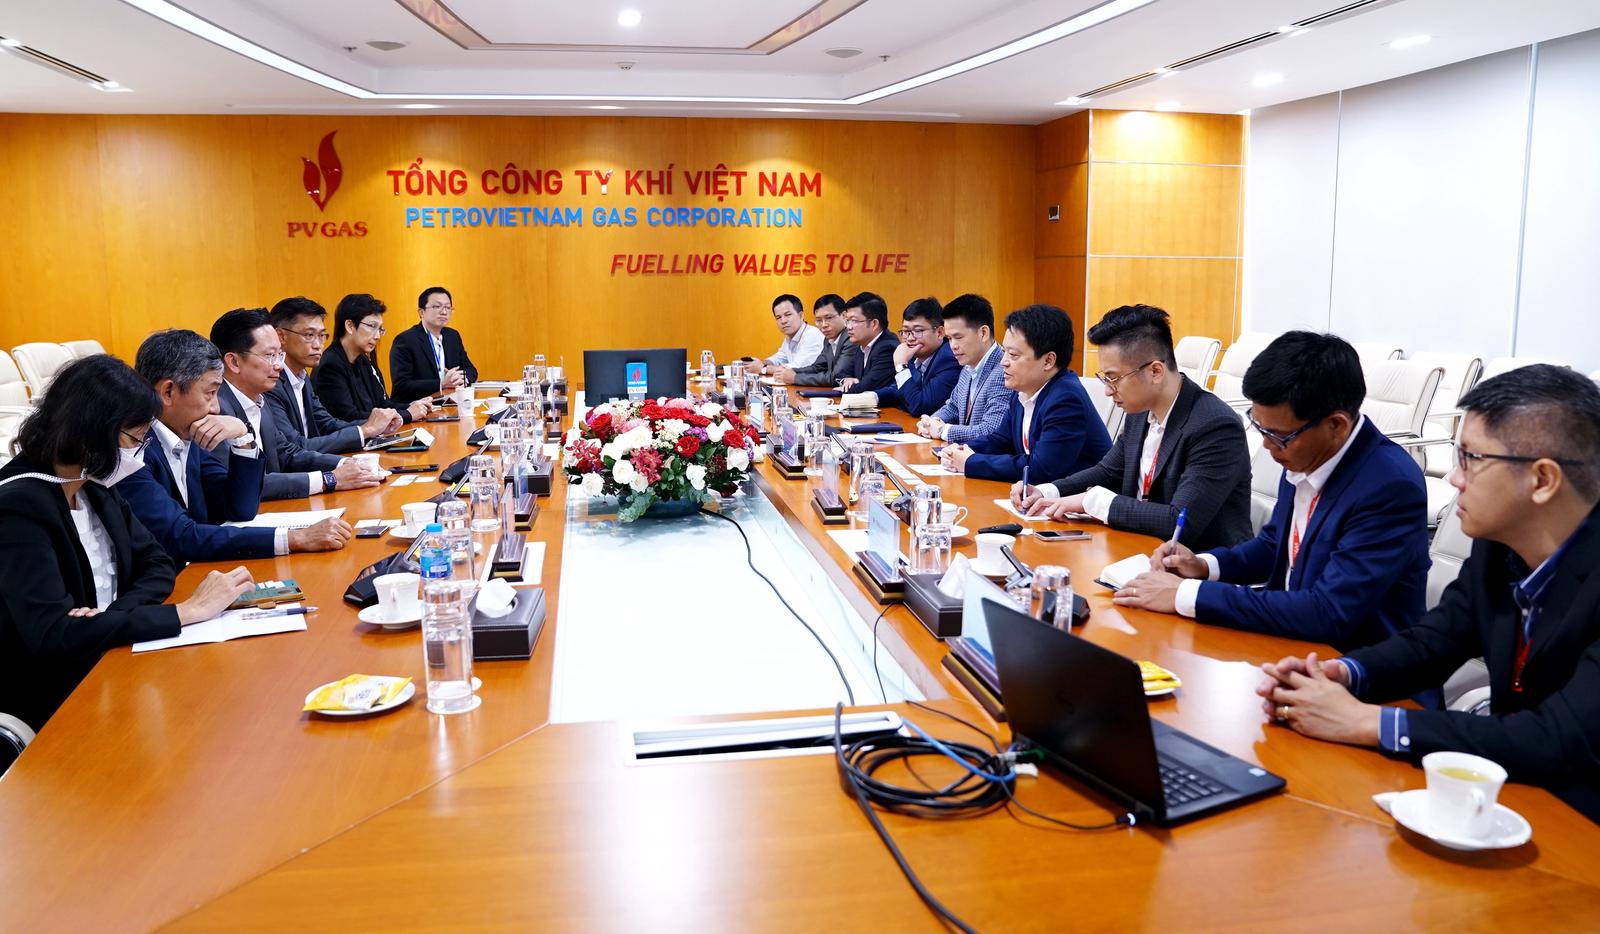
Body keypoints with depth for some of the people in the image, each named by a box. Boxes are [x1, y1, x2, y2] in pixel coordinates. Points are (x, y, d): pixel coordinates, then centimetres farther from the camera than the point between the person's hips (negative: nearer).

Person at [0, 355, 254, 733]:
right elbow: (53, 636, -29)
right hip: (52, 705, -7)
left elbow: (157, 565, 5)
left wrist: (110, 615, -17)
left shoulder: (95, 488, 4)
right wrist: (188, 611, -28)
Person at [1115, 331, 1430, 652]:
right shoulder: (1304, 455, -2)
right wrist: (1204, 564, -3)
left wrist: (1189, 595, -26)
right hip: (1289, 638, 7)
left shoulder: (1391, 487, -24)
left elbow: (1328, 613, -29)